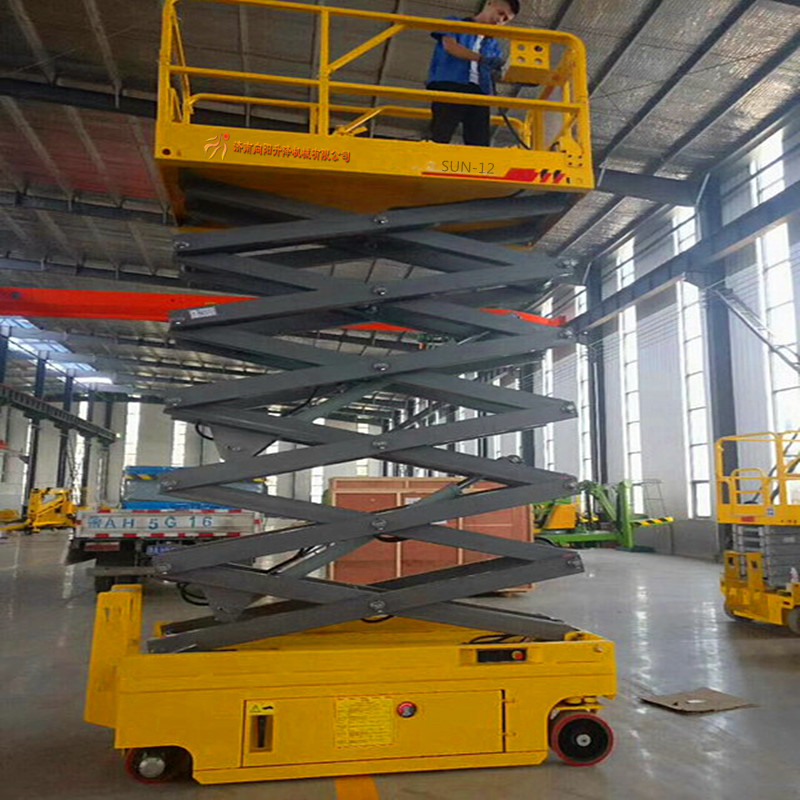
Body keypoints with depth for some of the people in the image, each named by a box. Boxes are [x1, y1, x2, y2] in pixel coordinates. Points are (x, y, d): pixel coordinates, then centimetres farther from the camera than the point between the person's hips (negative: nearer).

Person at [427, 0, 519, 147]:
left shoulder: (494, 45, 30)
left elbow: (494, 73, 17)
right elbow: (449, 45, 0)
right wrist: (481, 58, -13)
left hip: (478, 92, 4)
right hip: (448, 85, -4)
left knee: (480, 142, -14)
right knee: (440, 136, -20)